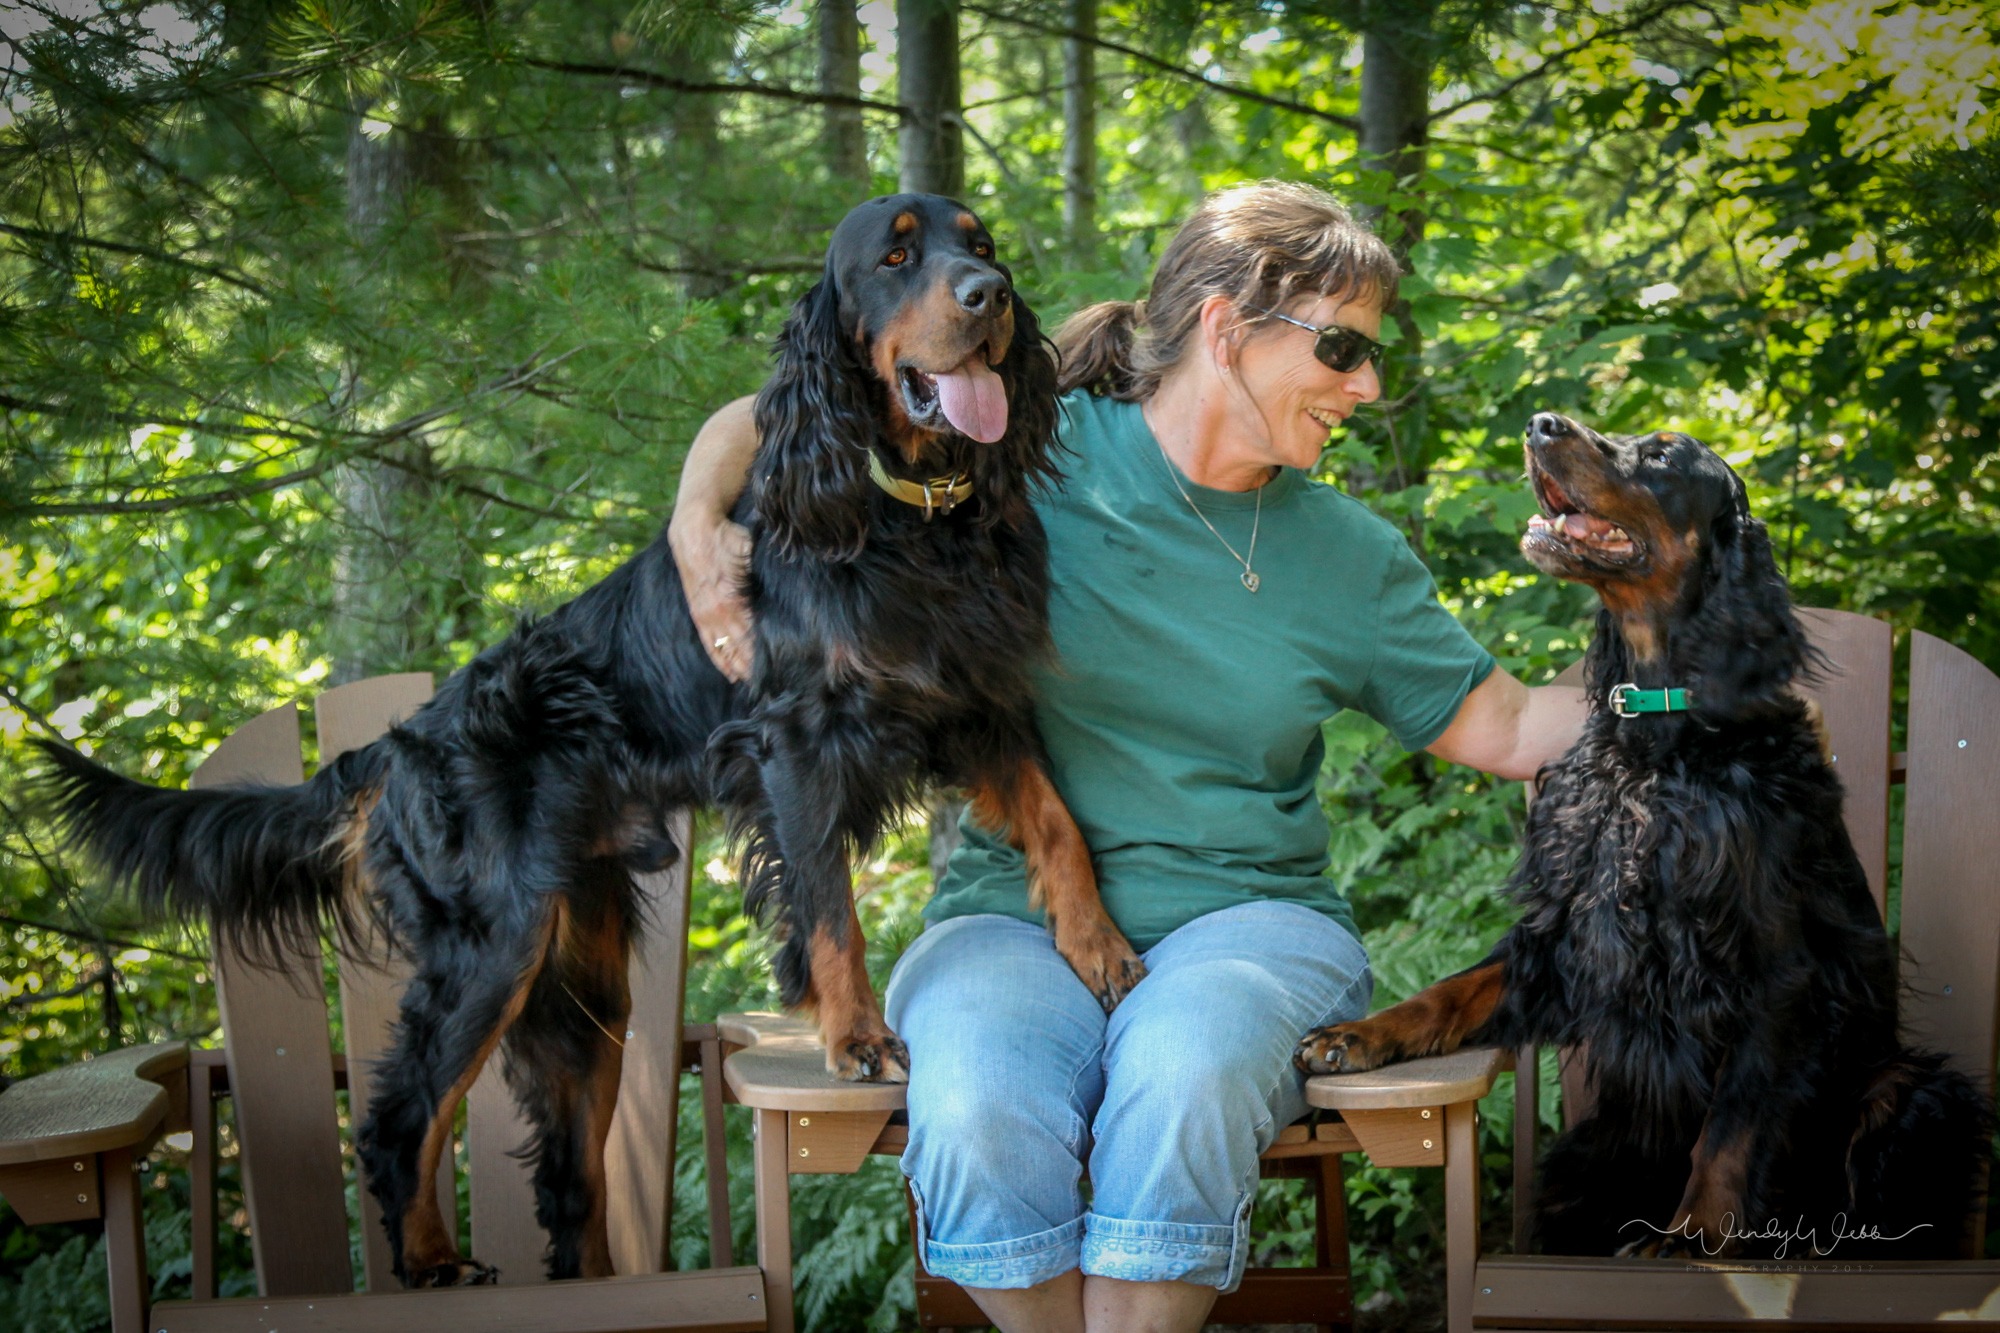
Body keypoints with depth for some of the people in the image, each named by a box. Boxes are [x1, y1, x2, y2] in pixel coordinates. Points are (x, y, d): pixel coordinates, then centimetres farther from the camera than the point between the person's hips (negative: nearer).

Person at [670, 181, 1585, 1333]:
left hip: (1244, 912, 1)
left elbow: (1510, 730, 13)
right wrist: (699, 521, -13)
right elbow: (766, 421, 7)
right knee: (978, 1117, -34)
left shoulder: (1350, 555, 10)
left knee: (1187, 1083, -35)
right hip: (1017, 910, -1)